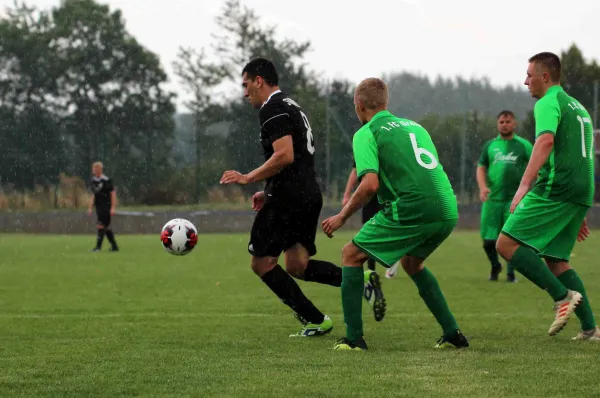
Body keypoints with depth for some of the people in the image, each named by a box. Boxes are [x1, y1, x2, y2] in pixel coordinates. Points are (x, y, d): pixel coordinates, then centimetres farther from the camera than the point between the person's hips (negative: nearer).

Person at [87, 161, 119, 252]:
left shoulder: (106, 180, -12)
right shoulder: (93, 181, 10)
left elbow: (113, 194, -11)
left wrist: (113, 208, -15)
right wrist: (90, 208, 16)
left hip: (106, 207, -7)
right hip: (98, 207, 7)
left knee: (101, 226, -11)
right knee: (106, 227, 10)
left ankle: (98, 247, -10)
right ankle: (114, 246, 18)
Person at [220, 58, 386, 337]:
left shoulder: (273, 110, -10)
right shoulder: (291, 107, 22)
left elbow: (285, 156, -23)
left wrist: (248, 178, -17)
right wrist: (269, 191, 23)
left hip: (289, 198, -10)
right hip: (309, 195, 10)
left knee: (261, 262, 0)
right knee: (297, 265, 9)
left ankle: (314, 320, -2)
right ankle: (361, 280, -8)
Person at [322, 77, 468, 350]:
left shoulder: (366, 133, 2)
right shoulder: (414, 126, 24)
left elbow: (370, 184, -12)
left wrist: (342, 217, 0)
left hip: (412, 211, -7)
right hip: (447, 211, 7)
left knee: (351, 255, 9)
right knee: (411, 262, 31)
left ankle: (353, 338, 3)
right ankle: (453, 334, 24)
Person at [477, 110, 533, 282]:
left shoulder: (523, 145, 4)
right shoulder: (490, 145, 11)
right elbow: (481, 168, 12)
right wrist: (483, 187, -6)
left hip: (515, 199, -2)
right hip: (492, 198, 2)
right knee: (488, 240, 1)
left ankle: (511, 272, 9)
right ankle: (495, 266, 29)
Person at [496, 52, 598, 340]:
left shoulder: (548, 102, -4)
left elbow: (546, 141, -24)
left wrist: (524, 185, -31)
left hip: (555, 187, -9)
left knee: (507, 244, -10)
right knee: (555, 260, 13)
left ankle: (563, 296, -18)